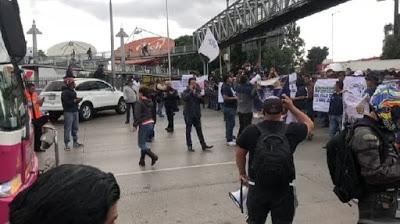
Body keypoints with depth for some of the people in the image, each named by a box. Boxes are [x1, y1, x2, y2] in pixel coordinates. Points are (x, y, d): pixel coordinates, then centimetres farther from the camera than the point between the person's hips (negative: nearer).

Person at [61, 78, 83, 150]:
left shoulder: (73, 91, 18)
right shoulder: (65, 92, -11)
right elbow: (66, 102, -19)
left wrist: (77, 100, 6)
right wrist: (74, 101, -20)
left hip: (75, 111, 9)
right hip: (68, 112, -9)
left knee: (75, 128, 13)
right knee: (67, 128, -6)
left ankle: (75, 142, 23)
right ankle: (66, 144, -1)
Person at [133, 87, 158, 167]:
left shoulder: (139, 103, -12)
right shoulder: (150, 102, 9)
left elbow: (137, 115, -17)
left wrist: (135, 125, -9)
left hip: (144, 124, -8)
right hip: (151, 123, 8)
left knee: (141, 144, 2)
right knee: (143, 142, 17)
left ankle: (153, 156, -10)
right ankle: (142, 160, 19)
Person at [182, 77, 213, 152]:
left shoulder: (198, 91, 6)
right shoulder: (186, 91, -3)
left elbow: (201, 100, -1)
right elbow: (184, 98, -23)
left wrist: (195, 93, -14)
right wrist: (191, 91, -19)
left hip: (197, 114, 3)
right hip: (188, 114, -3)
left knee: (199, 130, 7)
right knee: (188, 130, 5)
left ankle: (203, 145, 11)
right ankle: (189, 146, 14)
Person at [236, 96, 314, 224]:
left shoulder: (251, 131, -10)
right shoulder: (291, 131, -9)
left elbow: (240, 154, 3)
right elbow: (309, 124, 12)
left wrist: (242, 173, 20)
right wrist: (292, 107, 11)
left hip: (257, 189, 0)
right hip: (284, 189, 0)